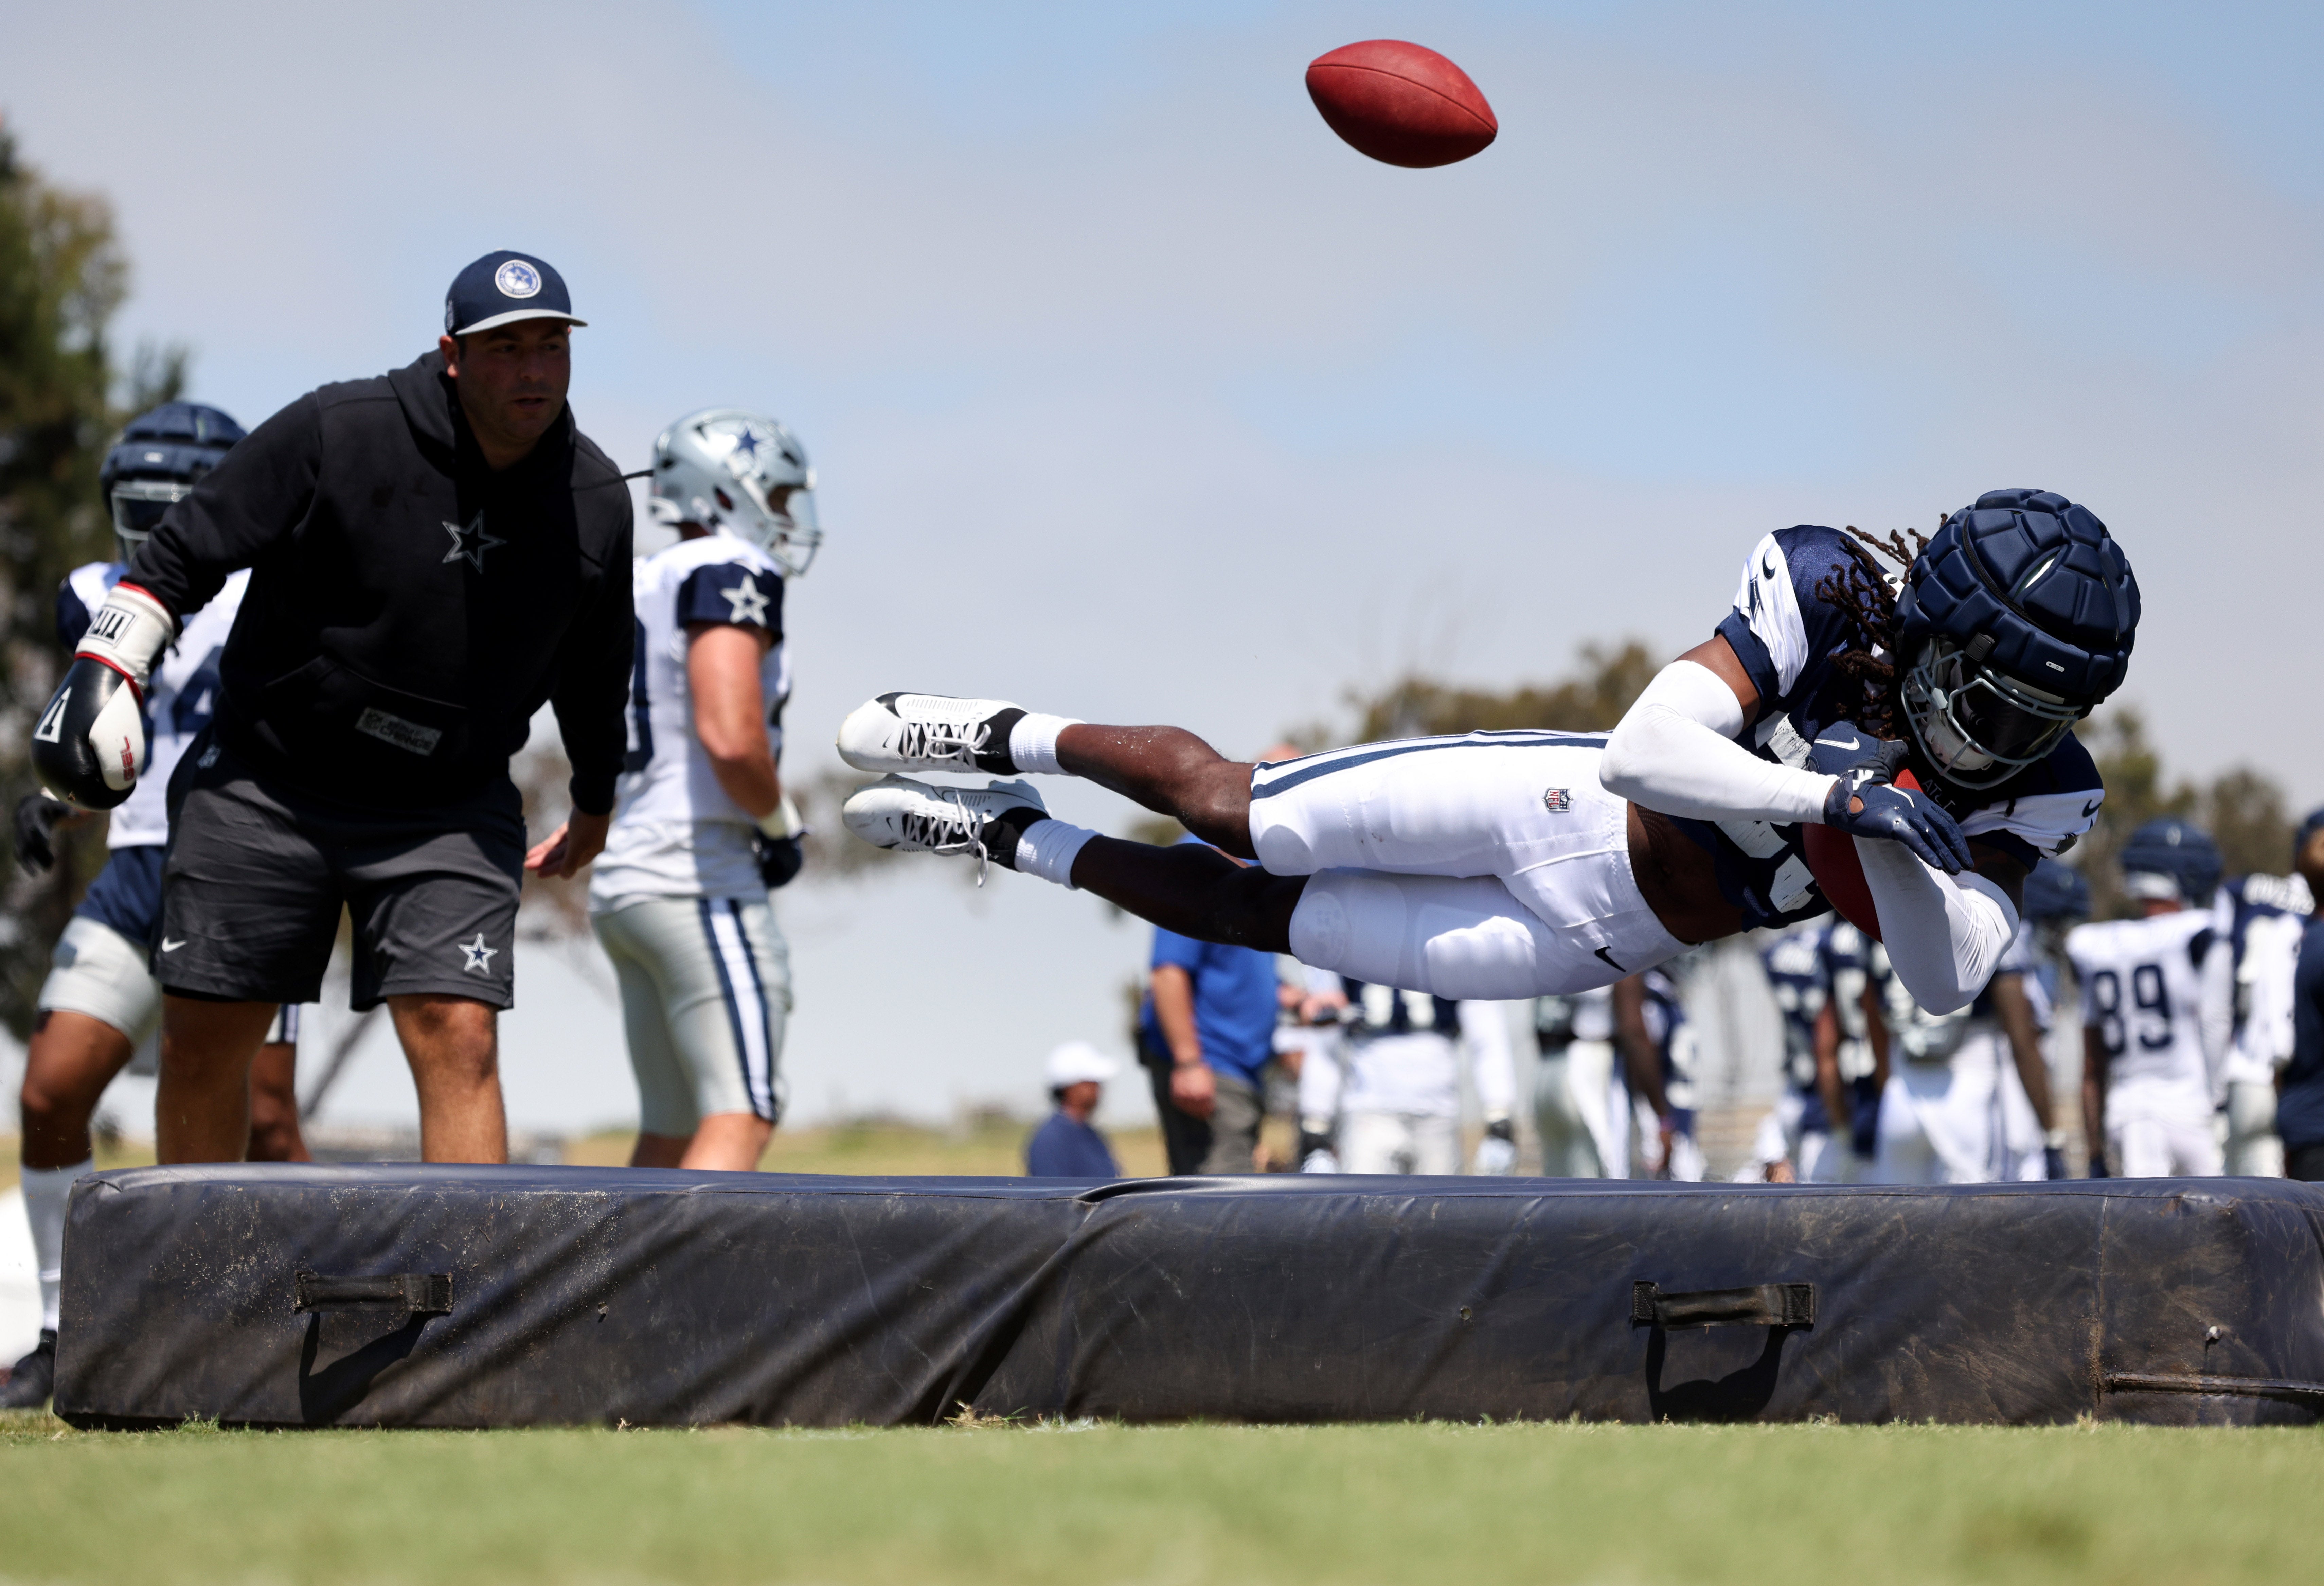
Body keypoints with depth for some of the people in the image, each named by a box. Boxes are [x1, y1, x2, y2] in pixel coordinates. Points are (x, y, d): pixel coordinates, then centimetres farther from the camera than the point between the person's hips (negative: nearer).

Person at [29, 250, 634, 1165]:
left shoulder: (594, 503, -4)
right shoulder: (334, 434, -16)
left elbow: (592, 677, 14)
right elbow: (184, 554, -7)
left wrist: (595, 805, 26)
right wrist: (105, 673, -17)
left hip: (448, 812, 1)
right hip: (267, 783, -1)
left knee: (458, 1039, -15)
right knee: (202, 1043, 5)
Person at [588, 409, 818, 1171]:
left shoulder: (645, 588, 19)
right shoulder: (731, 573, -9)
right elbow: (731, 739, -22)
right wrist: (780, 825, -6)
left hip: (624, 878, 9)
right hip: (700, 876, -9)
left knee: (673, 1134, 12)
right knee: (742, 1120, -13)